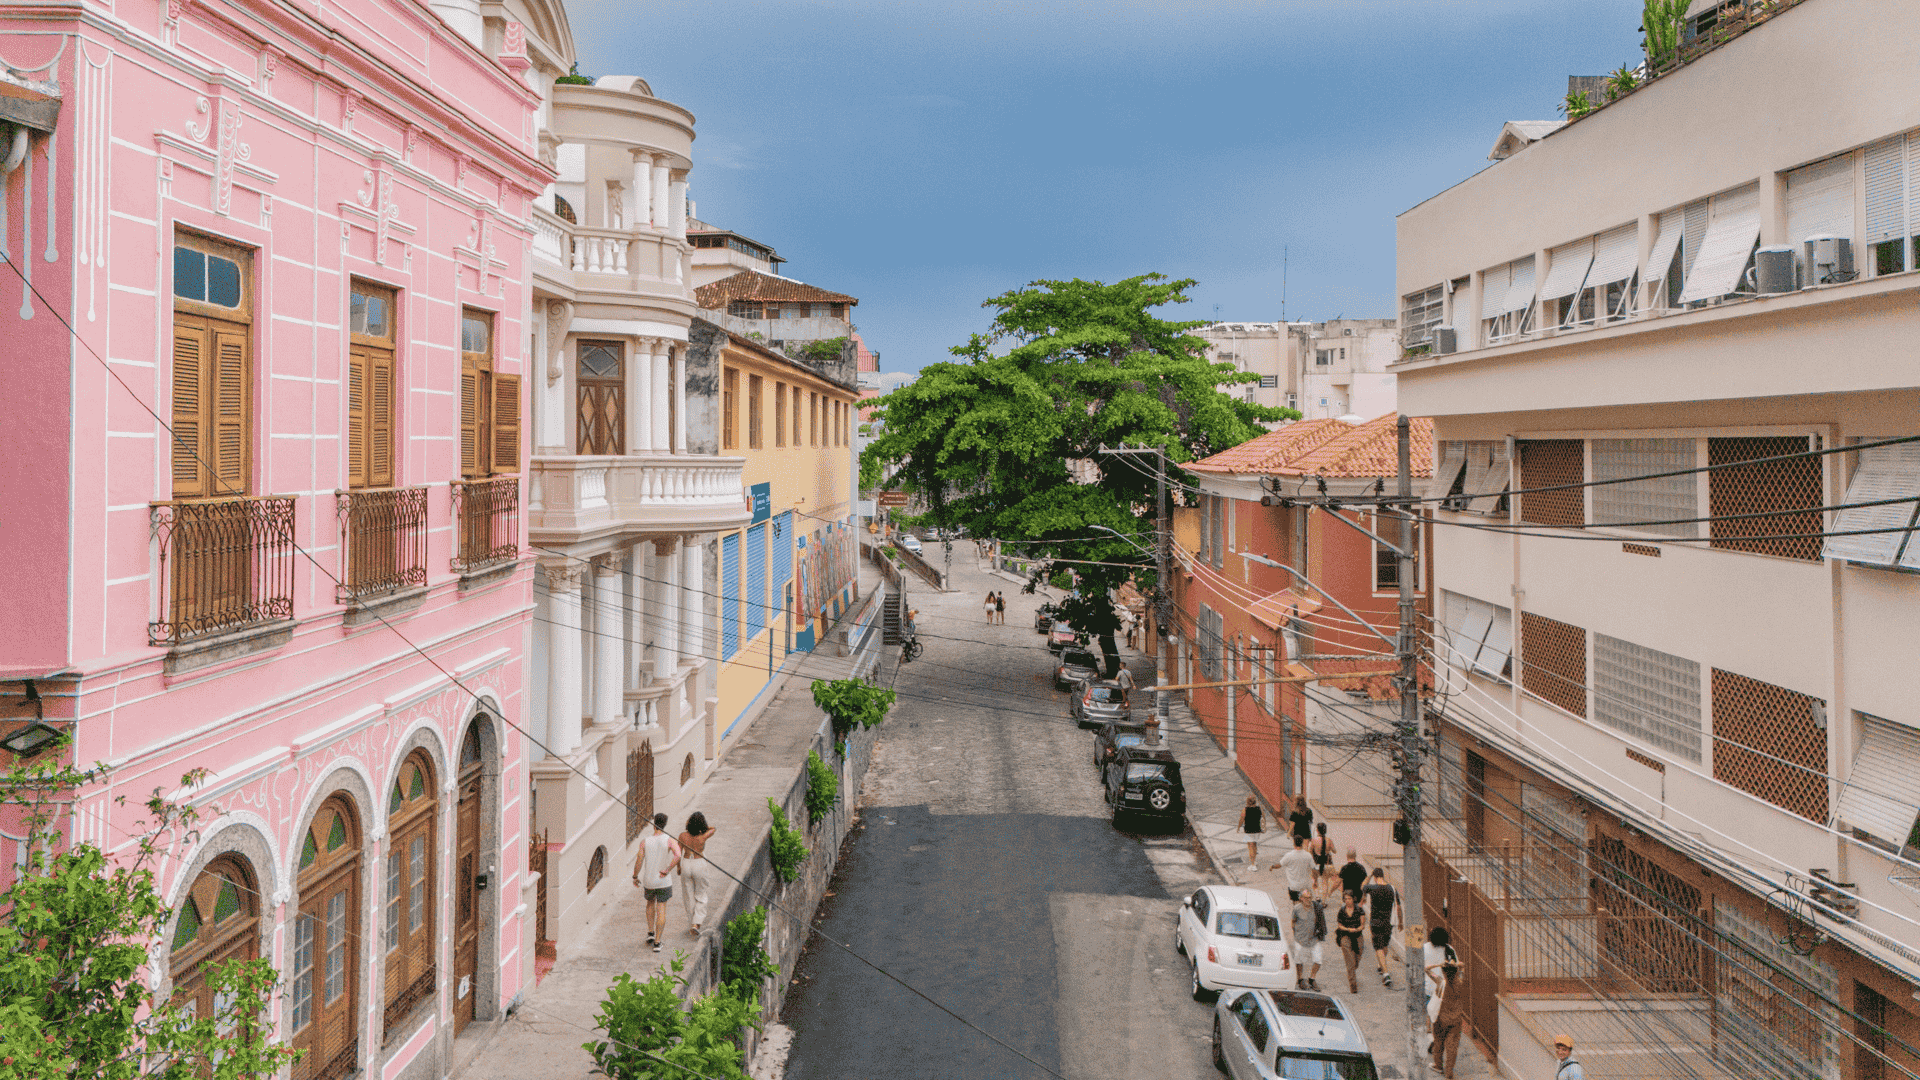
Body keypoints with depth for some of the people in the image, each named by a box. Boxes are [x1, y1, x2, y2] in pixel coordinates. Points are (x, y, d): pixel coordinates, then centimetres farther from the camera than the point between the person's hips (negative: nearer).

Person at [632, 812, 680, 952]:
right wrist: (667, 870, -17)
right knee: (661, 910, 6)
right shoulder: (669, 840, -12)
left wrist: (635, 877, 9)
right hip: (664, 882, -2)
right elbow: (677, 855, -29)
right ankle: (657, 942, 2)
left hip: (648, 880, 2)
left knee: (650, 903, 28)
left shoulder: (644, 842, -8)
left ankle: (650, 933, 22)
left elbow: (639, 862, -8)